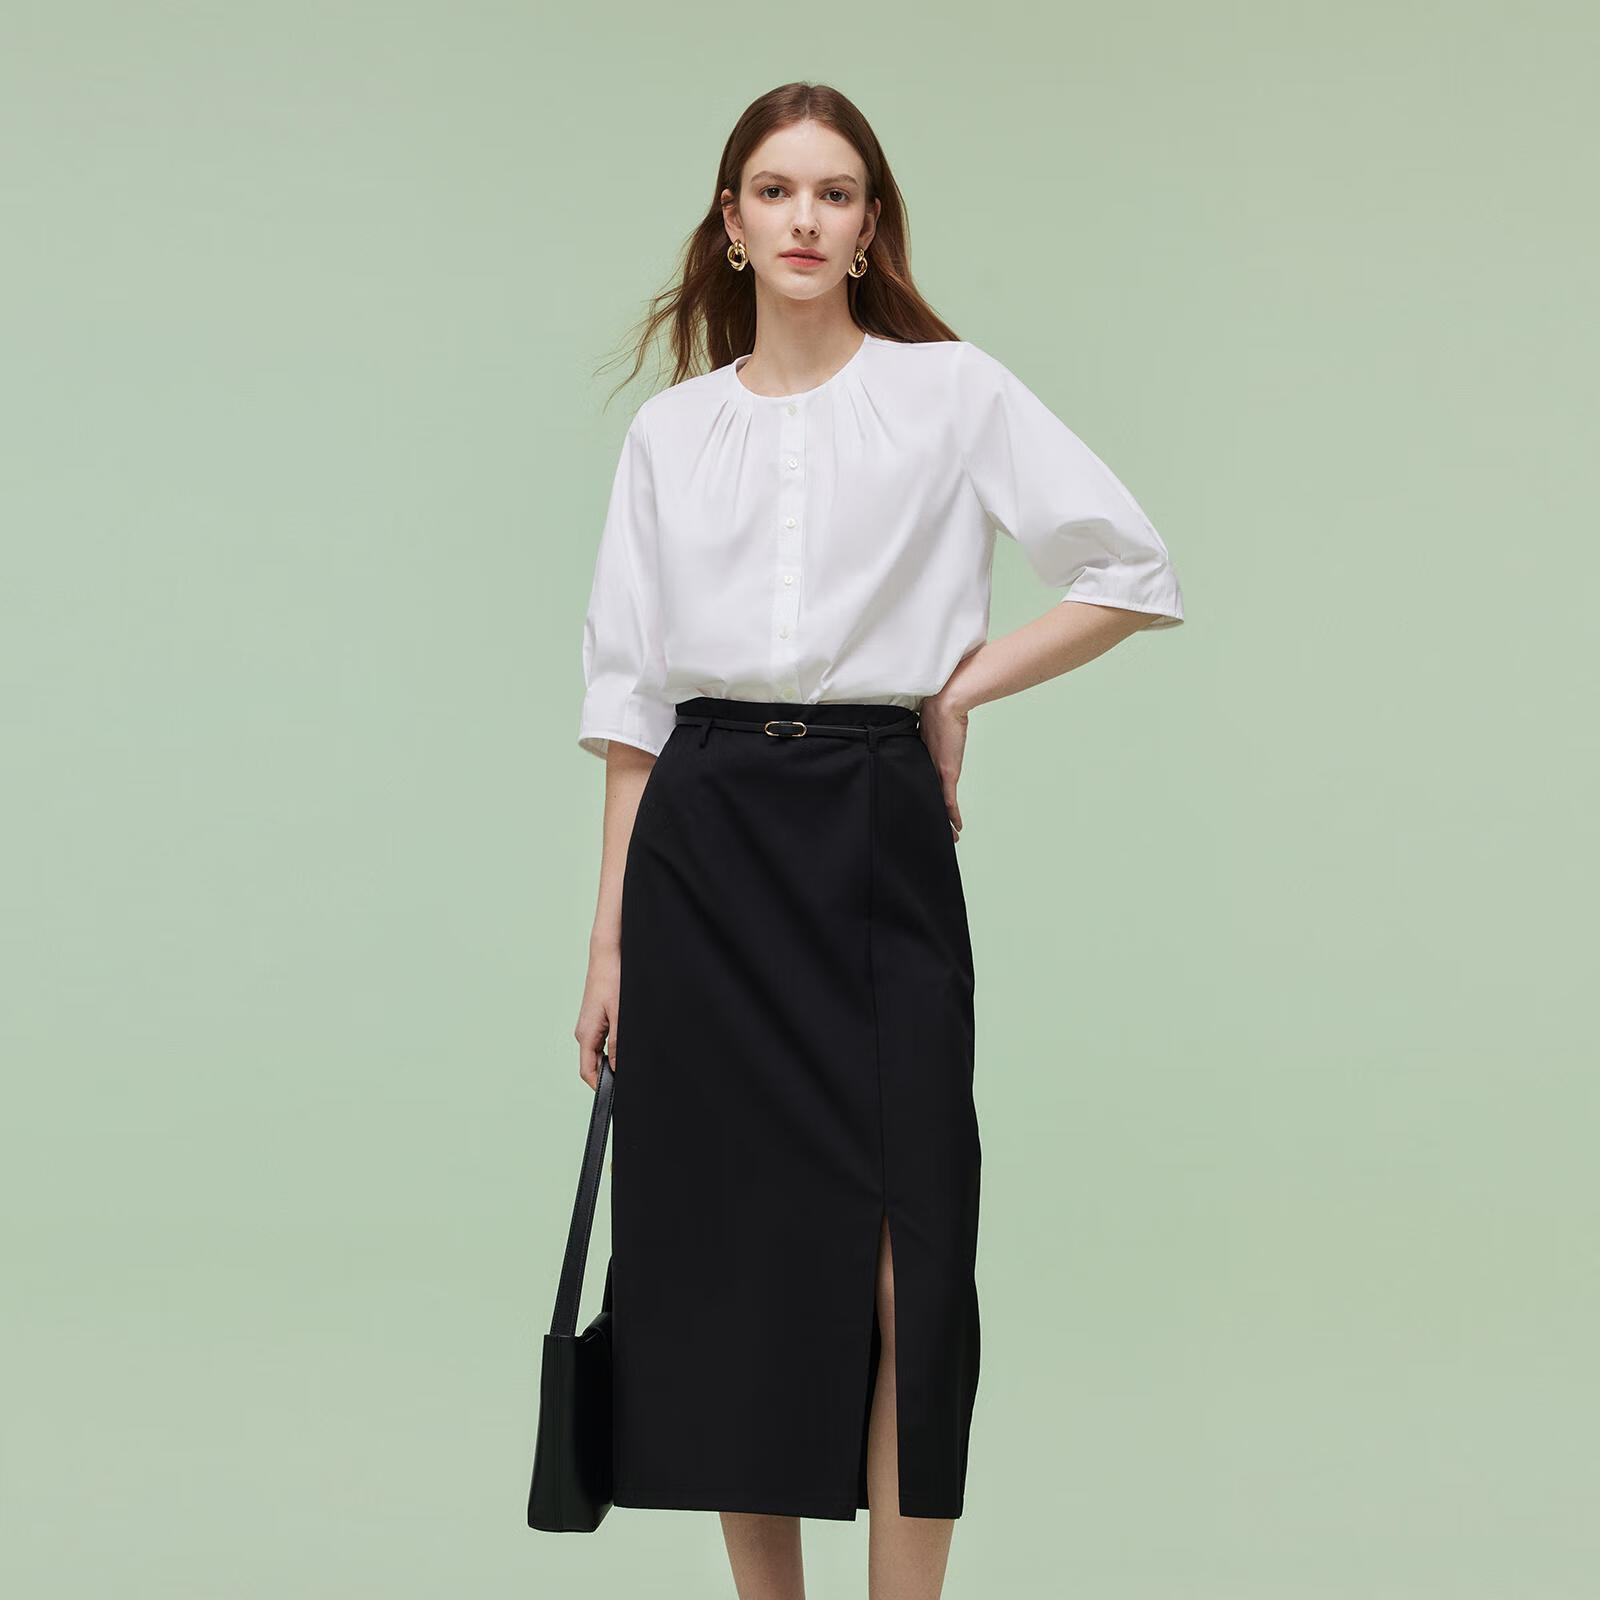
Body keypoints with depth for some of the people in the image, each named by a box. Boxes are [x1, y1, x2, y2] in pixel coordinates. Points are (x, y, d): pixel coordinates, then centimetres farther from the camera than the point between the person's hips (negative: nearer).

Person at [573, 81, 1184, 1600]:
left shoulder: (954, 393, 4)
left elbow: (1133, 574, 4)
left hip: (875, 833, -2)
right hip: (702, 840, 2)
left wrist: (963, 686, 1)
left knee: (903, 1255, -7)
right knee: (728, 1249, 4)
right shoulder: (670, 430, 10)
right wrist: (610, 937, 5)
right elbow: (629, 694, 9)